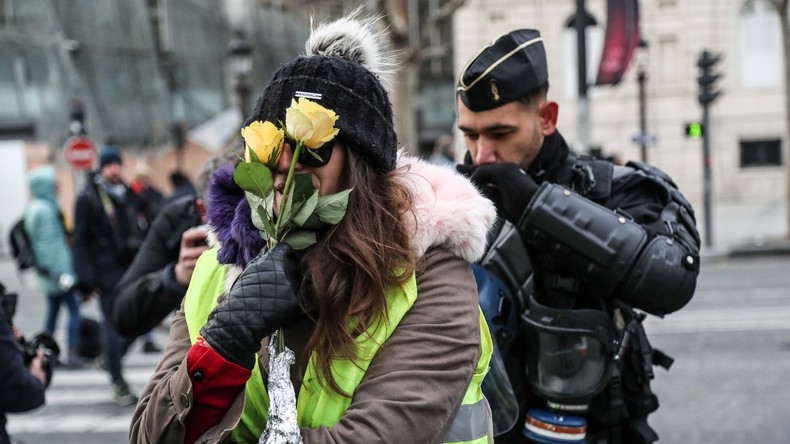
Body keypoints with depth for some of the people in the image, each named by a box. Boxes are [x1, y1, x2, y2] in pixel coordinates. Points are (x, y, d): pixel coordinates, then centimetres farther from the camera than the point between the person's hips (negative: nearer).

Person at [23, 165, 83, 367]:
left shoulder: (33, 208, 14)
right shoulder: (46, 210, -16)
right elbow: (49, 243, -19)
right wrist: (62, 273, -19)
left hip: (47, 272, 10)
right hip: (57, 266, -10)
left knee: (53, 310, 13)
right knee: (74, 308, -7)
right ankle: (72, 353, -10)